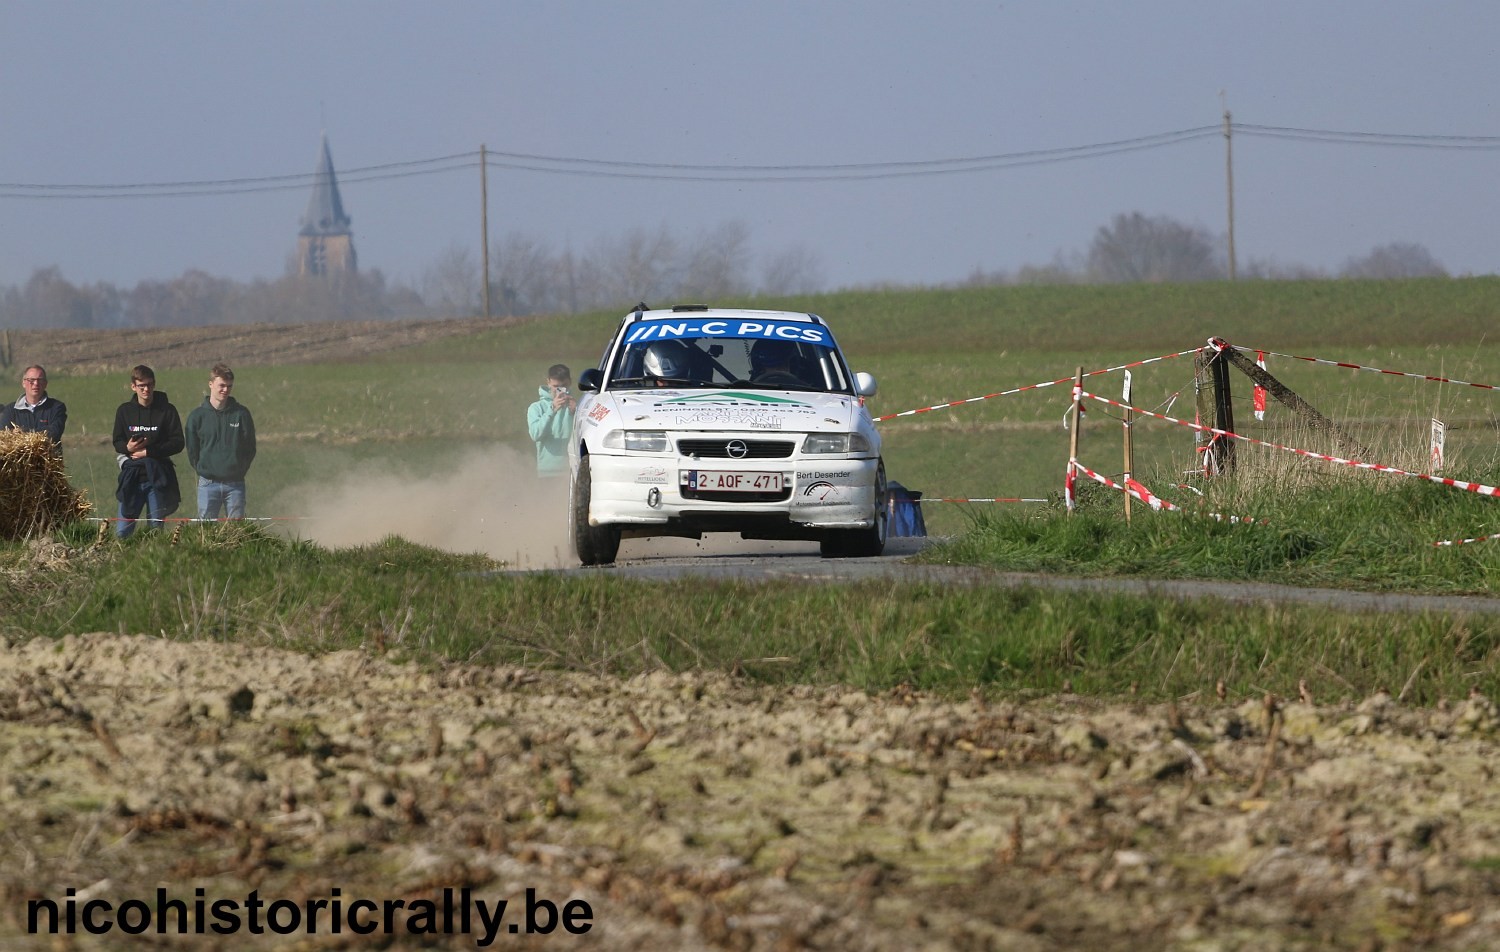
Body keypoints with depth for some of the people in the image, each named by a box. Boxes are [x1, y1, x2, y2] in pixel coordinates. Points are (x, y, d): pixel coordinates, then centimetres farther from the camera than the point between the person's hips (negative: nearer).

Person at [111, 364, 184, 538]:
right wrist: (127, 447, -15)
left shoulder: (167, 410, 0)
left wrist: (148, 451, -11)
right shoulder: (124, 411, 7)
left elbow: (178, 443, -3)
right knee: (122, 531, -3)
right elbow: (117, 443, 10)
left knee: (156, 527, 3)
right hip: (132, 477, 1)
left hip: (158, 477, -1)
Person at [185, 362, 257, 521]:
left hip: (235, 484, 1)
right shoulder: (197, 416, 1)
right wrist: (204, 472, 4)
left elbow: (250, 448, 9)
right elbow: (192, 450, 8)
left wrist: (239, 471, 4)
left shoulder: (241, 414, 3)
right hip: (208, 484, -1)